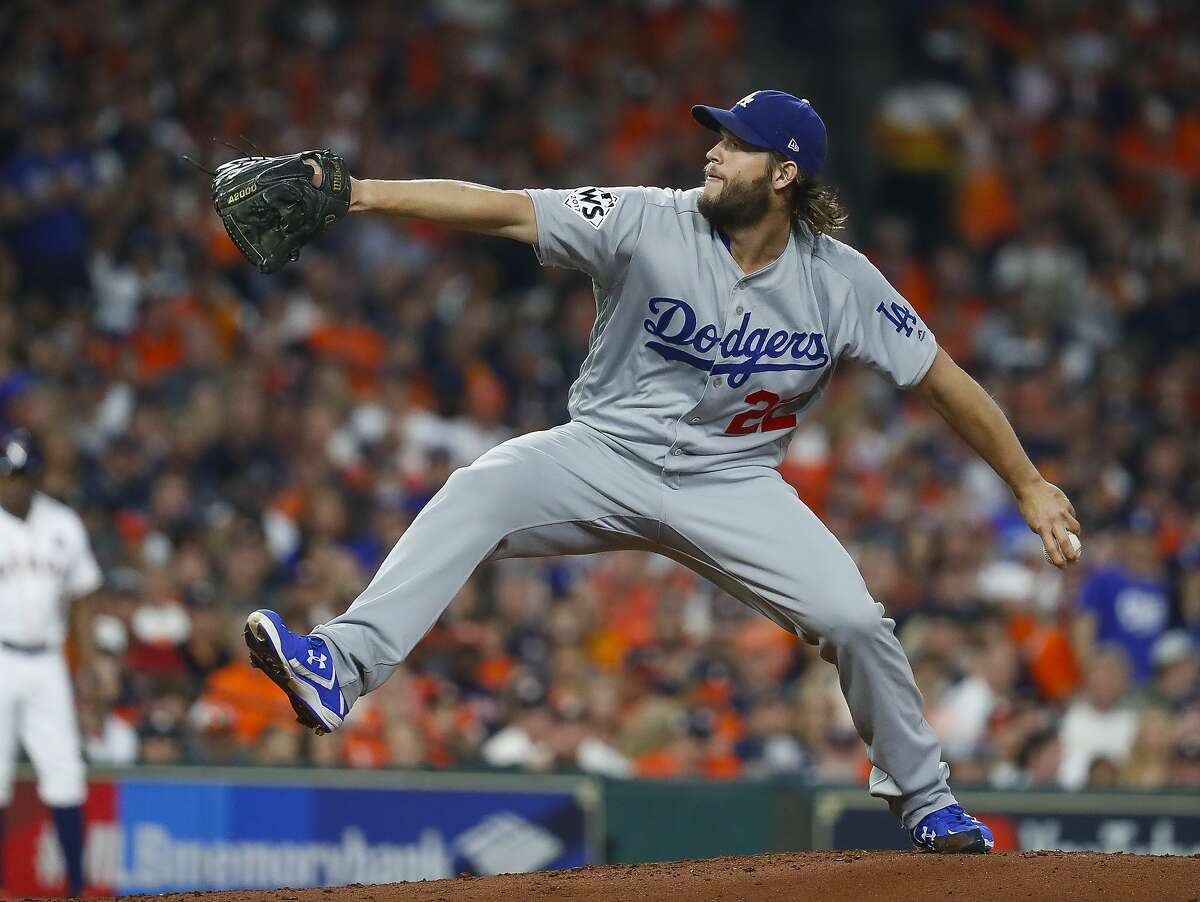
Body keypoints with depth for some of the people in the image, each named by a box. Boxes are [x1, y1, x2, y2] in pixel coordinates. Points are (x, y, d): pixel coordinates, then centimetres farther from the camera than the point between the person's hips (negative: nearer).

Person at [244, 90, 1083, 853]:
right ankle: (343, 666, -43)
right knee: (481, 491, -29)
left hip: (732, 485, 1)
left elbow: (943, 379, 0)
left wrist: (1030, 485, 2)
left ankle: (925, 798, 13)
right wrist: (358, 192, -32)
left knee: (854, 618, -14)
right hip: (605, 461, -1)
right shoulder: (648, 224, -14)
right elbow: (501, 209, -22)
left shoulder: (843, 283, -9)